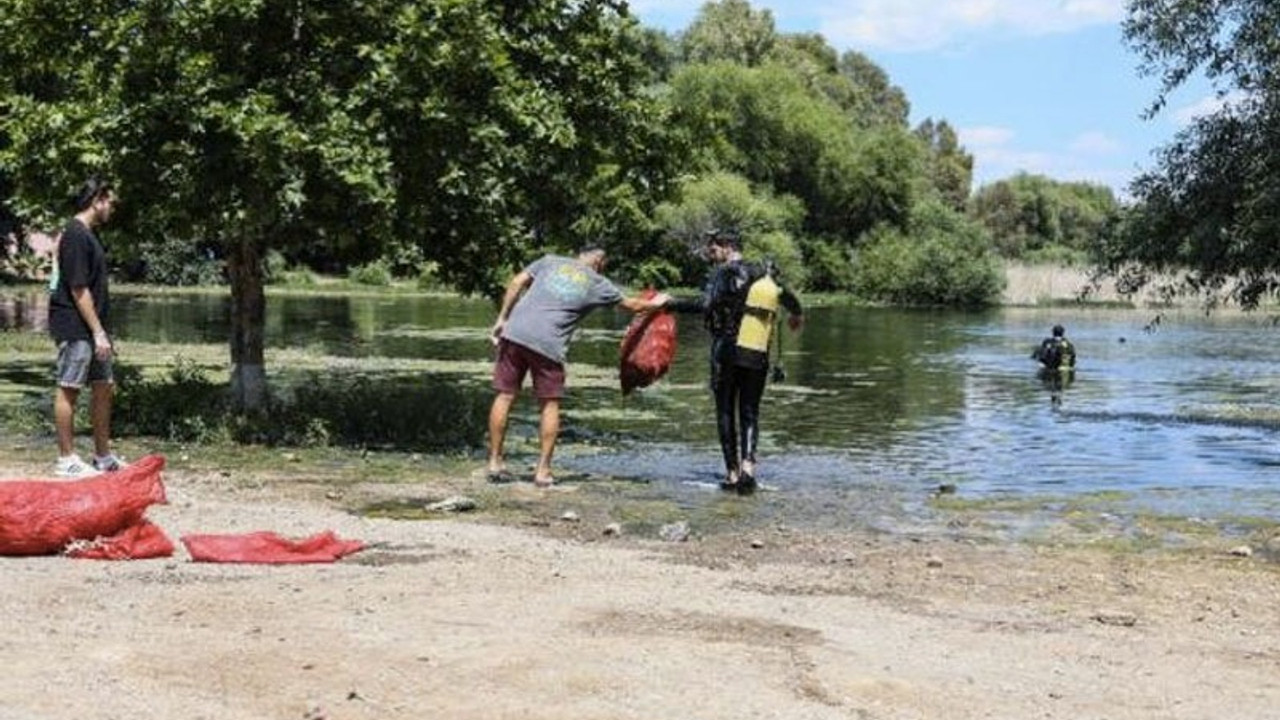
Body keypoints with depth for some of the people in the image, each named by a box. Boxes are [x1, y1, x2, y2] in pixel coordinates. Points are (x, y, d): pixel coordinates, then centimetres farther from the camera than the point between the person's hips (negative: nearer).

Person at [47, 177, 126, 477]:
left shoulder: (89, 235, 15)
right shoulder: (75, 235, -15)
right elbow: (78, 289, -19)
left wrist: (104, 332, 19)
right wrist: (98, 332, -19)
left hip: (93, 328, 10)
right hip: (75, 328, -10)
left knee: (104, 387, 11)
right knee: (68, 389, -2)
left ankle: (103, 456, 19)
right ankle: (66, 460, 4)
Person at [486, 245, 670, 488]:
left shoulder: (550, 261, 16)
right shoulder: (597, 283, 11)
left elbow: (517, 281, 7)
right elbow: (632, 305, 24)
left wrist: (502, 318, 8)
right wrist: (654, 304, 43)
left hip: (515, 332, 3)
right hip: (548, 344, -3)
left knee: (505, 395, 9)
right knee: (550, 404, 11)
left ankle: (495, 463, 12)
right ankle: (543, 470, 8)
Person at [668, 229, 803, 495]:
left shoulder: (724, 273, -8)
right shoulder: (765, 275, 10)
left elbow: (706, 303, -25)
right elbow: (789, 298, 25)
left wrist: (669, 304, -22)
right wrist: (797, 314, 46)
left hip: (727, 353, -4)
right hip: (758, 356, 4)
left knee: (725, 412, 8)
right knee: (749, 413, 10)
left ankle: (732, 472, 6)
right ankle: (747, 465, -11)